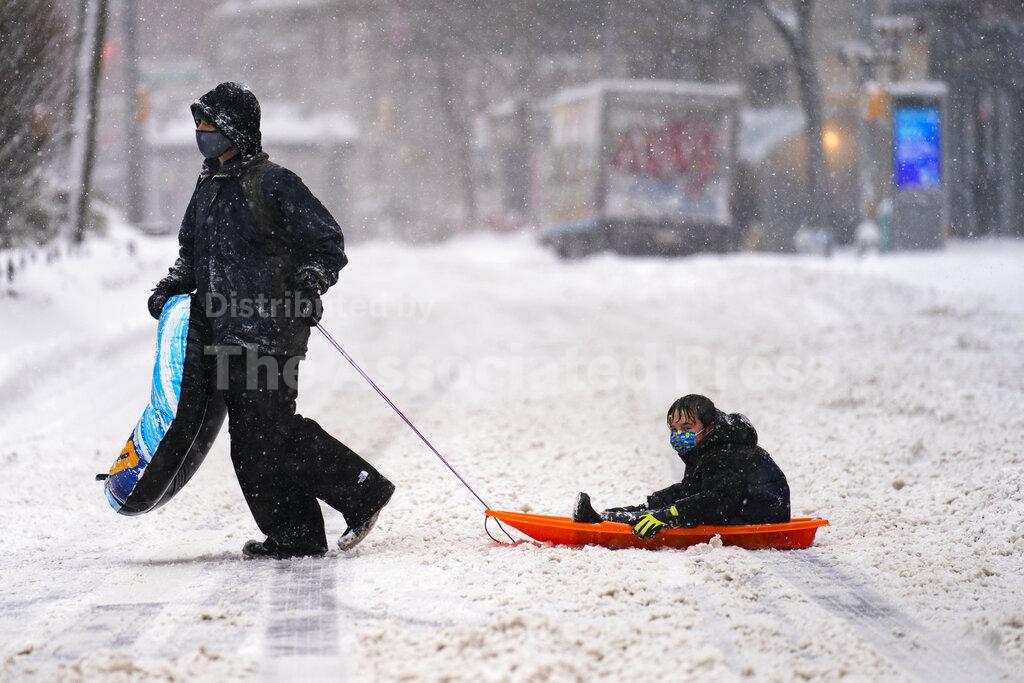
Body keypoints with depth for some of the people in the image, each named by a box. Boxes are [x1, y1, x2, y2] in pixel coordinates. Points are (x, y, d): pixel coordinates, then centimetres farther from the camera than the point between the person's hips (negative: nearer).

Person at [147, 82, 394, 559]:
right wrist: (173, 286, 13)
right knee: (249, 439, 3)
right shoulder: (208, 187, 17)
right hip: (226, 334, 8)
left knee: (272, 432, -13)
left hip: (270, 334, -8)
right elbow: (192, 250, 30)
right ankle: (294, 537, 8)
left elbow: (328, 244, -6)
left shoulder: (273, 184, -7)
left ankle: (363, 492, 1)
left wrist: (307, 287, -19)